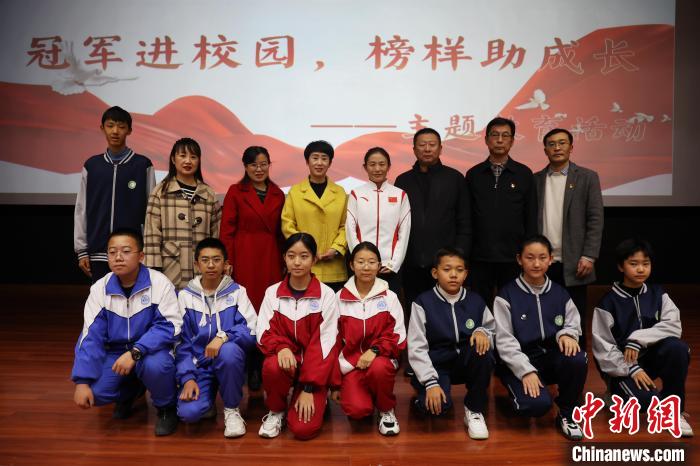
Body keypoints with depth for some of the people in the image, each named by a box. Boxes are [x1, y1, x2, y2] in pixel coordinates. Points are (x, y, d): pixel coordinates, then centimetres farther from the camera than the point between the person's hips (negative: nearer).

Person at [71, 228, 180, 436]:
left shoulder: (159, 283, -17)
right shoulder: (100, 288, -6)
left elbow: (170, 326, -20)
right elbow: (91, 336, -6)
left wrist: (135, 352, -31)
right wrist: (82, 381, -13)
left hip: (151, 350, -3)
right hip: (116, 352, 4)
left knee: (155, 365, -36)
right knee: (95, 392, -20)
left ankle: (166, 408, -2)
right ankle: (131, 390, 17)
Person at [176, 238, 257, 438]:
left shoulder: (237, 292, -3)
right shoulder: (185, 295, 1)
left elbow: (252, 332, -11)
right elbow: (182, 341, 1)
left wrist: (224, 336, -29)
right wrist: (187, 377, -10)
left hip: (228, 361, 0)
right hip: (199, 364, 1)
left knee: (229, 350, -36)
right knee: (188, 412, -25)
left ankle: (232, 409, -10)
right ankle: (208, 400, 14)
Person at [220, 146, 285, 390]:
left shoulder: (278, 194, 11)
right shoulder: (235, 192, 2)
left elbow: (280, 232, 13)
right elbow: (227, 231, -1)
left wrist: (284, 263, 9)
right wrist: (227, 263, -7)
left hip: (270, 259, 3)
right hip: (244, 259, -3)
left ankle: (264, 366, 16)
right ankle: (248, 368, 13)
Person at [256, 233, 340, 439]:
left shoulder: (326, 294, -9)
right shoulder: (273, 292, -1)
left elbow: (324, 343, -11)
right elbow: (264, 332, -3)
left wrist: (308, 388, -16)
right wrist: (282, 347, -27)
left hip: (314, 368, -2)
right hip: (286, 358, 2)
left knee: (304, 429, -18)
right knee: (272, 366, -34)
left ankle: (316, 398, 17)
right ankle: (276, 411, -1)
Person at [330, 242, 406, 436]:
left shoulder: (389, 297, 0)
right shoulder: (340, 298, 0)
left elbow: (398, 336, -2)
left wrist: (375, 350, -22)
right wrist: (335, 384, 3)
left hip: (381, 359, 0)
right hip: (350, 364, 0)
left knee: (378, 368, -36)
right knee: (357, 410, -24)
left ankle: (386, 409, -4)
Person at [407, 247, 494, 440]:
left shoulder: (476, 301, 2)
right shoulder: (423, 302, -8)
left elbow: (494, 333, 8)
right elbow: (416, 348, -11)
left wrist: (483, 332, -16)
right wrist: (430, 382, -20)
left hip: (468, 363, 3)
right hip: (435, 365, -3)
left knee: (481, 348, -30)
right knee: (436, 405, -31)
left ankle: (474, 410, -9)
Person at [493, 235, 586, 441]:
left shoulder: (560, 293, 6)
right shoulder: (506, 296, -6)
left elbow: (573, 325, 7)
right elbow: (504, 341, -9)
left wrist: (567, 334, -18)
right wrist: (526, 370, -20)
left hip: (552, 358, 4)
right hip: (520, 363, -3)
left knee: (577, 359, -30)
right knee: (538, 404, -30)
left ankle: (566, 414, -5)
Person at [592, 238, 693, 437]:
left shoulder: (657, 294, 2)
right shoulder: (608, 303, -9)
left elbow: (673, 325, -14)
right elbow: (603, 348, -9)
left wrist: (638, 340, -24)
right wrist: (632, 369, -20)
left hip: (651, 357, 5)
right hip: (621, 366, -4)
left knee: (677, 347, -28)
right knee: (646, 399, -34)